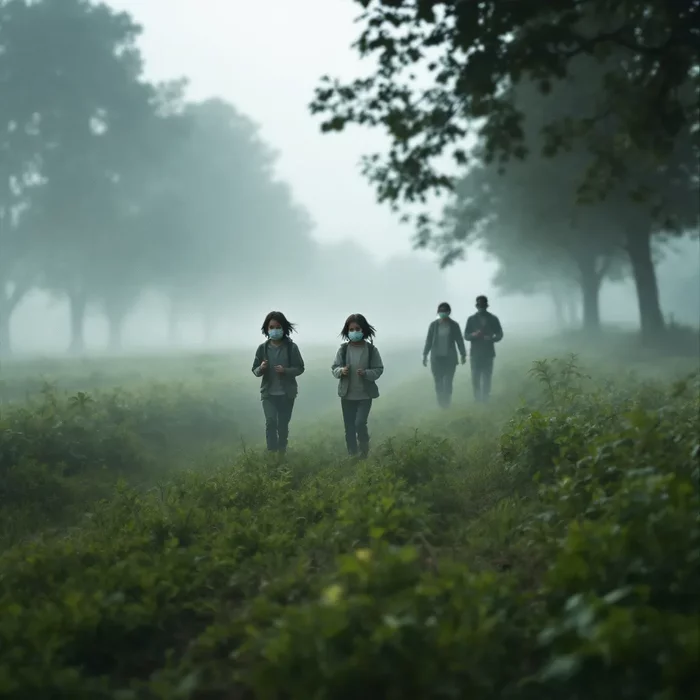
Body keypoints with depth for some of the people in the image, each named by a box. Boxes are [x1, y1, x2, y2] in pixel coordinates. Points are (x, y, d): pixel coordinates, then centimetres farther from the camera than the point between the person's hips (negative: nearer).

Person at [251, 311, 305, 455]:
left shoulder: (291, 347, -5)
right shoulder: (263, 348, -1)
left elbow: (300, 368, -2)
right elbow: (255, 370, 4)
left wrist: (285, 370, -20)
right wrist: (261, 368, -20)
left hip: (287, 393, 0)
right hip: (268, 393, 0)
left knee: (283, 425, 8)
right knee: (270, 422, -15)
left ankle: (282, 453, 23)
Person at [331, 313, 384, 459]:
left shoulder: (371, 349, -8)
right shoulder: (343, 349, -4)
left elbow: (379, 369, -3)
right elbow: (334, 367, 1)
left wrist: (366, 373, -21)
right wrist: (341, 371, -21)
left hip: (365, 395, -2)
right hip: (347, 395, 2)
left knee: (359, 424, -17)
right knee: (349, 429, 7)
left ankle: (364, 447, 13)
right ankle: (352, 456, 21)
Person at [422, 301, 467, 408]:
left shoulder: (454, 325, -1)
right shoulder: (433, 325, 0)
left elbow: (460, 341, 3)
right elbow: (428, 341, 3)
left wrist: (463, 355, 2)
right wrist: (425, 355, 1)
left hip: (450, 357, -1)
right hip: (436, 357, 1)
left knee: (448, 382, -3)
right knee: (438, 381, 1)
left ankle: (447, 403, 4)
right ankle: (440, 403, 10)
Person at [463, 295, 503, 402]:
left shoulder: (493, 319, 6)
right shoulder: (471, 319, 6)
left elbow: (500, 335, 6)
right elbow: (466, 336, 3)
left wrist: (491, 339, -15)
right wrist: (474, 335, -19)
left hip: (488, 353, 0)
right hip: (475, 353, 0)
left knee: (487, 377, -3)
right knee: (475, 378, -2)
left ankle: (485, 400, -1)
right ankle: (477, 400, 5)